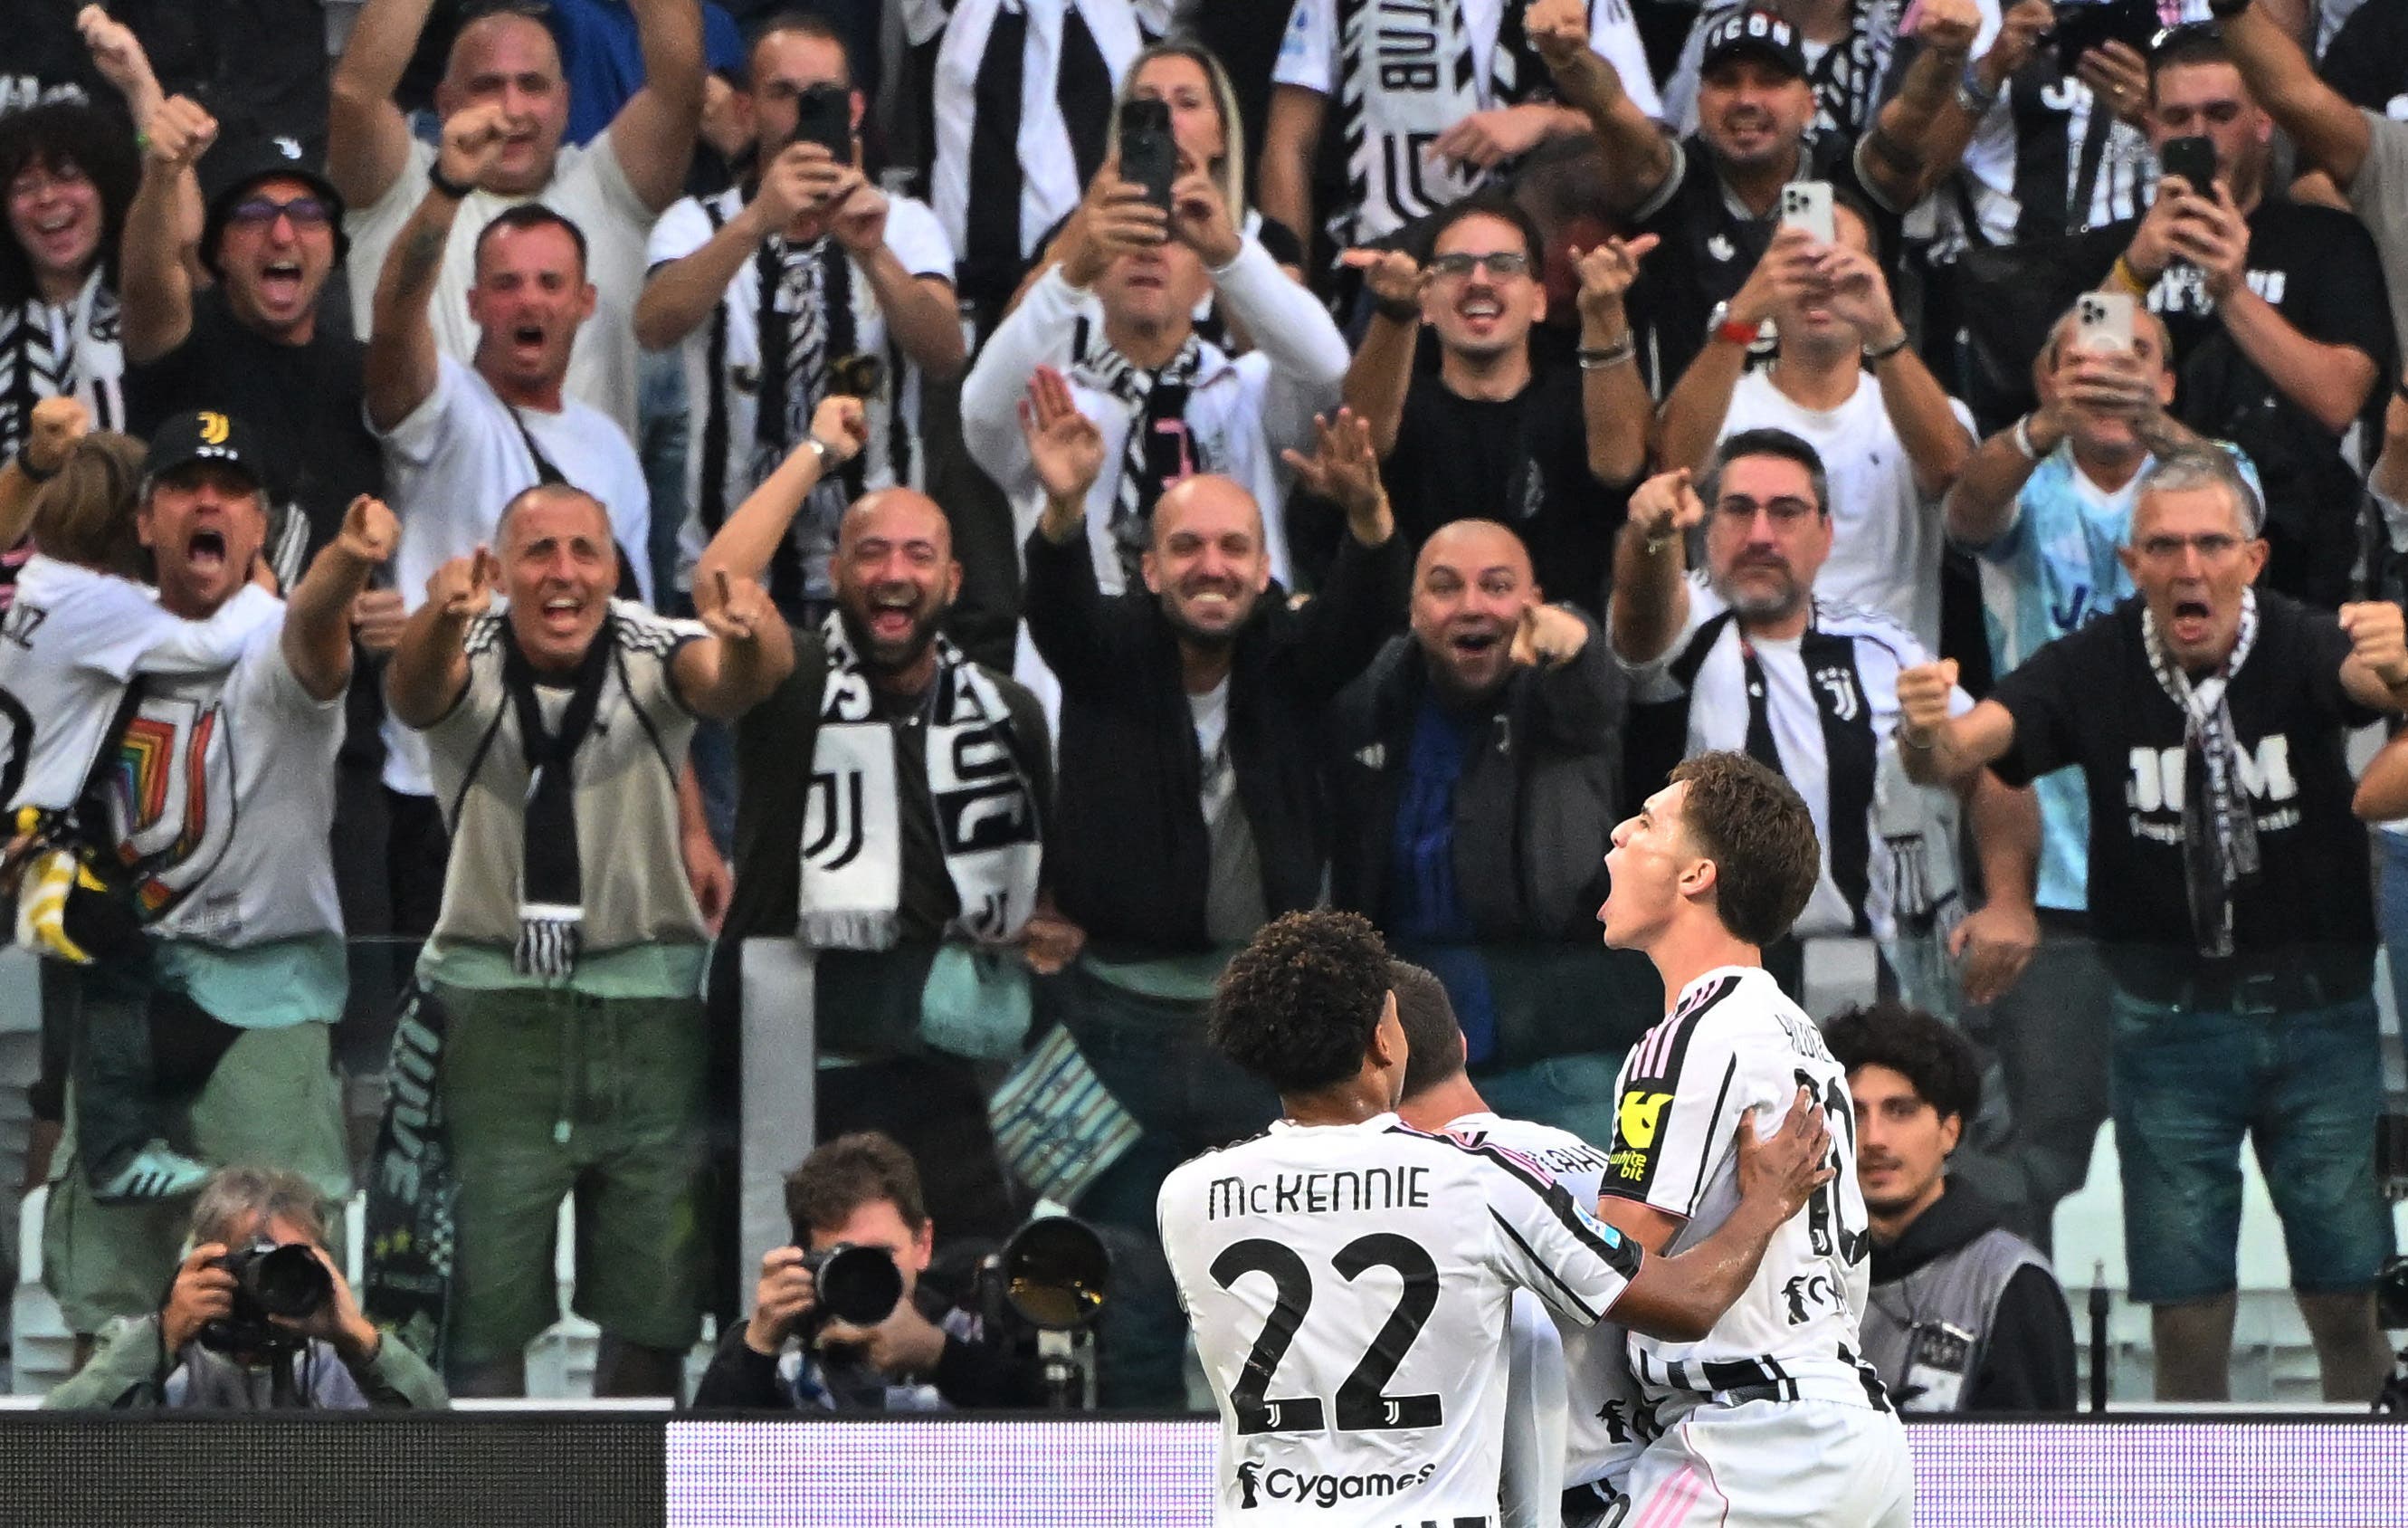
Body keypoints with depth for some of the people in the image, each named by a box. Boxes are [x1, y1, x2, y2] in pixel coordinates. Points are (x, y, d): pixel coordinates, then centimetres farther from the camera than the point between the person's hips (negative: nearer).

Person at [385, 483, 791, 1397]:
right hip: (495, 996, -1)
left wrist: (750, 644, -54)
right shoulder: (469, 662, -8)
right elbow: (414, 689, -32)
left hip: (649, 1000, 1)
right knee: (484, 1295, -1)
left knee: (657, 1292, 7)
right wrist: (440, 620, -56)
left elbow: (726, 683, -29)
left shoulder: (655, 655, -7)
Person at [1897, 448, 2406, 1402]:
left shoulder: (2299, 647, -11)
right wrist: (1926, 735, -42)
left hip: (2317, 1009, -1)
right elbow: (1964, 748, -18)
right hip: (2165, 1018, 1)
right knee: (2185, 1314, 3)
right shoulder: (2095, 669, -8)